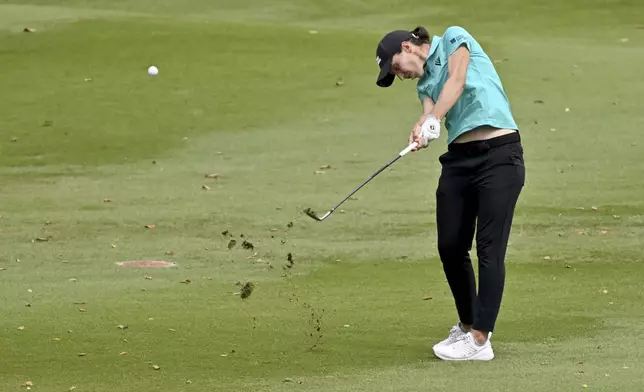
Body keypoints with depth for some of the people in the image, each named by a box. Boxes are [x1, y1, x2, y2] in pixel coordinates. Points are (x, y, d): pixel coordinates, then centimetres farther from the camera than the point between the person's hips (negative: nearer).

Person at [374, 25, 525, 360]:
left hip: (499, 153, -8)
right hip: (459, 157, 8)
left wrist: (433, 120, -26)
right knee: (450, 246, 6)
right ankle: (468, 325, 25)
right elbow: (430, 111, 0)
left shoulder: (454, 39, 4)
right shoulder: (425, 82, 21)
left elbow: (456, 82, -13)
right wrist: (421, 129, -23)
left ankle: (480, 340, -11)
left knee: (489, 247, -9)